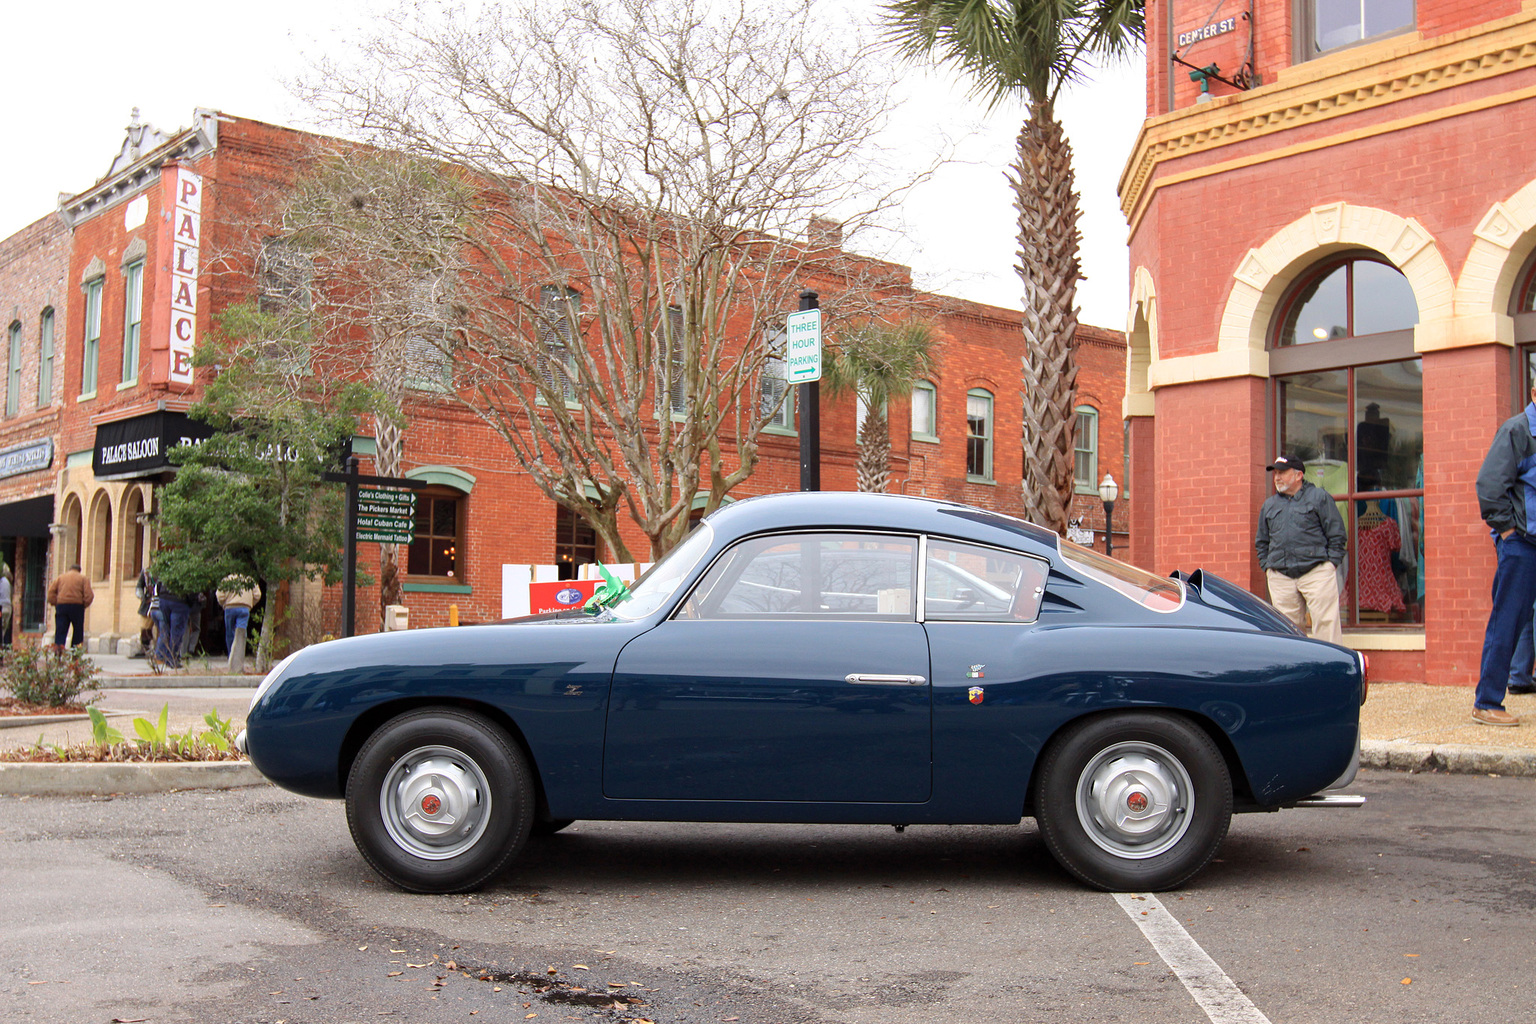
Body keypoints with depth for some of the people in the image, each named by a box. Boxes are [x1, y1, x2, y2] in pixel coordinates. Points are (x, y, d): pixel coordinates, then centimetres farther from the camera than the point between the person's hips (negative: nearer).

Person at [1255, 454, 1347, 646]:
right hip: (1280, 577, 4)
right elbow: (1261, 542, 24)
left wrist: (1332, 562, -4)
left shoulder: (1319, 497, 7)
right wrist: (1266, 566, 11)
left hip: (1317, 572, -4)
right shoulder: (1269, 505, 19)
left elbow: (1336, 533, 4)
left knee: (1325, 622, -8)